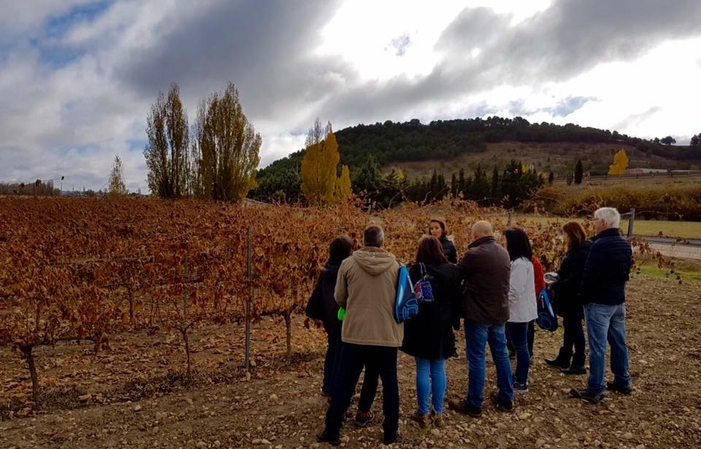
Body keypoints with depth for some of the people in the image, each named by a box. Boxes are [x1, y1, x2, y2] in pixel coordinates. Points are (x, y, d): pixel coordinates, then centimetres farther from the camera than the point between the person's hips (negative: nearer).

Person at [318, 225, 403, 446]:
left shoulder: (348, 264, -6)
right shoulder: (395, 266, -4)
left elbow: (339, 298, 4)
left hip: (355, 333, 0)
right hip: (387, 334, 1)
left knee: (345, 383, 11)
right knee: (389, 383, 15)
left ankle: (331, 431, 20)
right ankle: (390, 432, 24)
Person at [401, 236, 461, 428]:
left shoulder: (418, 270, -12)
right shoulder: (452, 270, 1)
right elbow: (456, 299, 7)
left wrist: (408, 324, 1)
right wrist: (451, 320, 16)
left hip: (422, 326, -4)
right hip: (443, 327, 4)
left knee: (423, 369, 4)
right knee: (439, 369, 12)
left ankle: (423, 414, 12)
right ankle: (438, 413, 18)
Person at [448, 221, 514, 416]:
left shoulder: (474, 254, -19)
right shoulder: (504, 253, 7)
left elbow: (455, 275, -8)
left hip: (478, 313, -7)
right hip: (499, 312, 8)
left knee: (476, 358, 1)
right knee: (501, 354, 16)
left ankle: (473, 404, 10)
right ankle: (506, 399, 27)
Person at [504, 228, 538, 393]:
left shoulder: (519, 263, -22)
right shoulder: (524, 261, 11)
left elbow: (514, 291, -25)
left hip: (518, 311, -10)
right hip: (521, 310, 10)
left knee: (520, 346, 0)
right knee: (521, 345, 18)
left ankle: (521, 383, 11)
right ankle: (519, 377, 30)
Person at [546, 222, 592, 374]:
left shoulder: (581, 253, -23)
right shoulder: (576, 250, 10)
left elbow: (574, 279, -27)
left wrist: (556, 286, -19)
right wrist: (557, 275, 5)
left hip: (575, 298, -10)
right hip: (570, 297, 10)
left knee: (574, 328, 1)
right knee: (569, 326, 17)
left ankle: (579, 364, 13)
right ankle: (563, 359, 29)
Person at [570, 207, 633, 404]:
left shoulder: (600, 245, -20)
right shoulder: (625, 244, 8)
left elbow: (590, 275, -20)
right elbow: (626, 272, 17)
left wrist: (583, 297, -7)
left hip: (599, 302, -9)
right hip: (618, 300, 9)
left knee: (598, 346, -4)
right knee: (619, 342, 17)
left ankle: (595, 390, 1)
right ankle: (623, 382, 29)